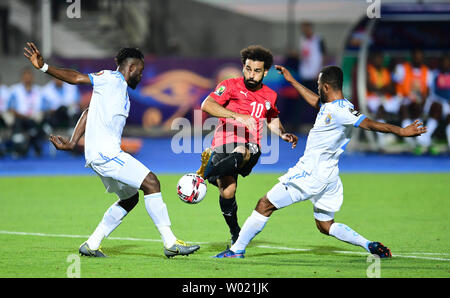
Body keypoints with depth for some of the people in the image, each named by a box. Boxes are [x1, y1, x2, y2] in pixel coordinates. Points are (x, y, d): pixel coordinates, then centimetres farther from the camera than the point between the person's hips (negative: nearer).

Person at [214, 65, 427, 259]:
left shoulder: (339, 111, -20)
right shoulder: (329, 106, 10)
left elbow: (369, 124, -26)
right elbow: (315, 101, 32)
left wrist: (400, 131, -36)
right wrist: (292, 81, 39)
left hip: (312, 174, -10)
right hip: (327, 175, 10)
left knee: (265, 205, -2)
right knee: (325, 225, 15)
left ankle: (237, 249, 3)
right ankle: (369, 245, -1)